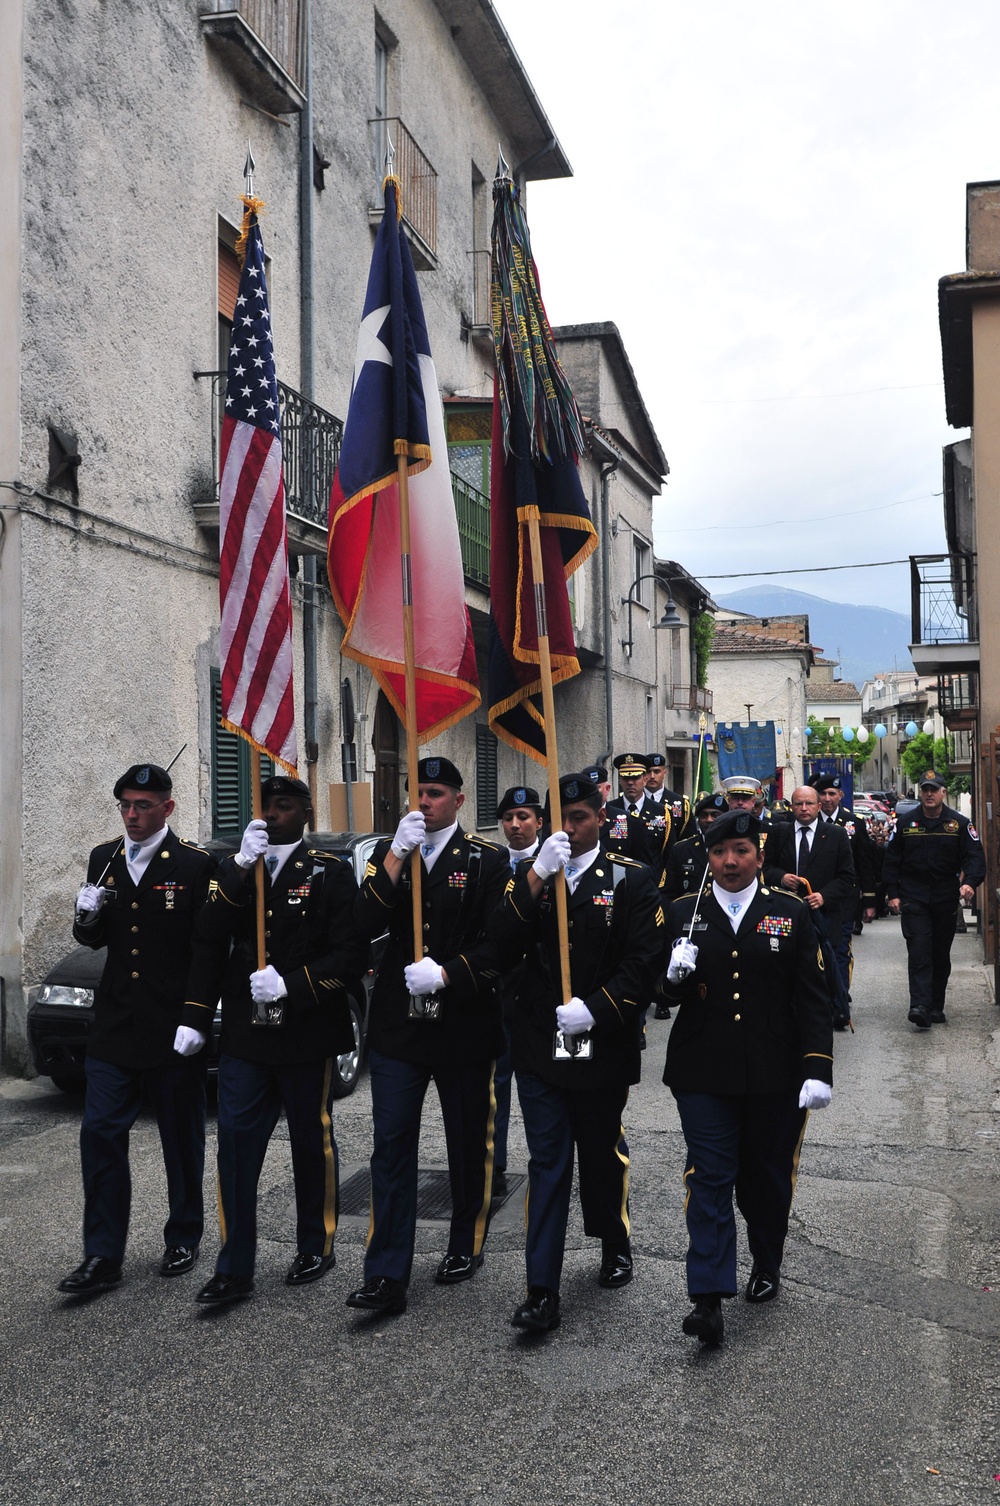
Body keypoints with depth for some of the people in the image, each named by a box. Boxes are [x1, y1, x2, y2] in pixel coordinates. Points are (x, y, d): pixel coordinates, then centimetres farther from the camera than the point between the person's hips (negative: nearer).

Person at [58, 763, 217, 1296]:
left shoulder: (195, 864, -8)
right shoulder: (103, 859, 7)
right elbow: (96, 939, 14)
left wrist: (197, 1019, -14)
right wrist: (87, 917, -9)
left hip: (175, 1029, -4)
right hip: (115, 1026, 4)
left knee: (182, 1140, 10)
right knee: (100, 1135, 1)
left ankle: (183, 1239, 28)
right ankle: (103, 1257, 10)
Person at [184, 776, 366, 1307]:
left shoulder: (330, 873, -3)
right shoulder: (235, 870, 8)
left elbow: (351, 956, -9)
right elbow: (208, 939, -6)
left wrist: (290, 985, -19)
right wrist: (241, 867, -16)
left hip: (307, 1037, -3)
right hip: (244, 1034, 3)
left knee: (311, 1143, 12)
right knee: (235, 1144, -1)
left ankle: (316, 1246, 31)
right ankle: (234, 1268, 9)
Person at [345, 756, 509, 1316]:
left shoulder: (487, 860, -2)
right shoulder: (390, 854, 7)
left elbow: (499, 942, -8)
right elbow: (365, 925, -8)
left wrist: (446, 972, -20)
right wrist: (397, 855, -16)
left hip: (464, 1026, -2)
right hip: (398, 1024, 2)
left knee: (469, 1143, 13)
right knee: (392, 1146, -1)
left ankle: (466, 1246, 34)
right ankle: (387, 1277, 3)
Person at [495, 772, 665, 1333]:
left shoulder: (630, 879, -2)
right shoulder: (530, 876, 5)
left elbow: (645, 960, -9)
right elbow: (503, 944, -10)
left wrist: (594, 1009, -18)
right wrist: (536, 875, -20)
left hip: (602, 1048, -1)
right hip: (539, 1047, 1)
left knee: (604, 1155, 16)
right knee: (547, 1163, 1)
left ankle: (616, 1246, 41)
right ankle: (543, 1291, 4)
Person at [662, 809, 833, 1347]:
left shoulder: (791, 914, 3)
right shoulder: (683, 913, 5)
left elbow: (812, 999, 0)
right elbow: (664, 994, 9)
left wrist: (818, 1069, -8)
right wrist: (675, 975, -15)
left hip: (775, 1075, 0)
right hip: (703, 1073, 0)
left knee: (767, 1175, 14)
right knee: (709, 1178, -4)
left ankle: (766, 1263, 38)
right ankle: (708, 1298, -2)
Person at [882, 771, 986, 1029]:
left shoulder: (959, 823, 1)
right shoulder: (906, 823, 4)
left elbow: (975, 855, -5)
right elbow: (891, 861, 7)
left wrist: (970, 882, -23)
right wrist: (893, 894, 1)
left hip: (946, 899, 1)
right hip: (913, 899, -1)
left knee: (941, 956, 10)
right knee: (919, 952, -13)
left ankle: (936, 1007, 20)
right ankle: (920, 1006, -21)